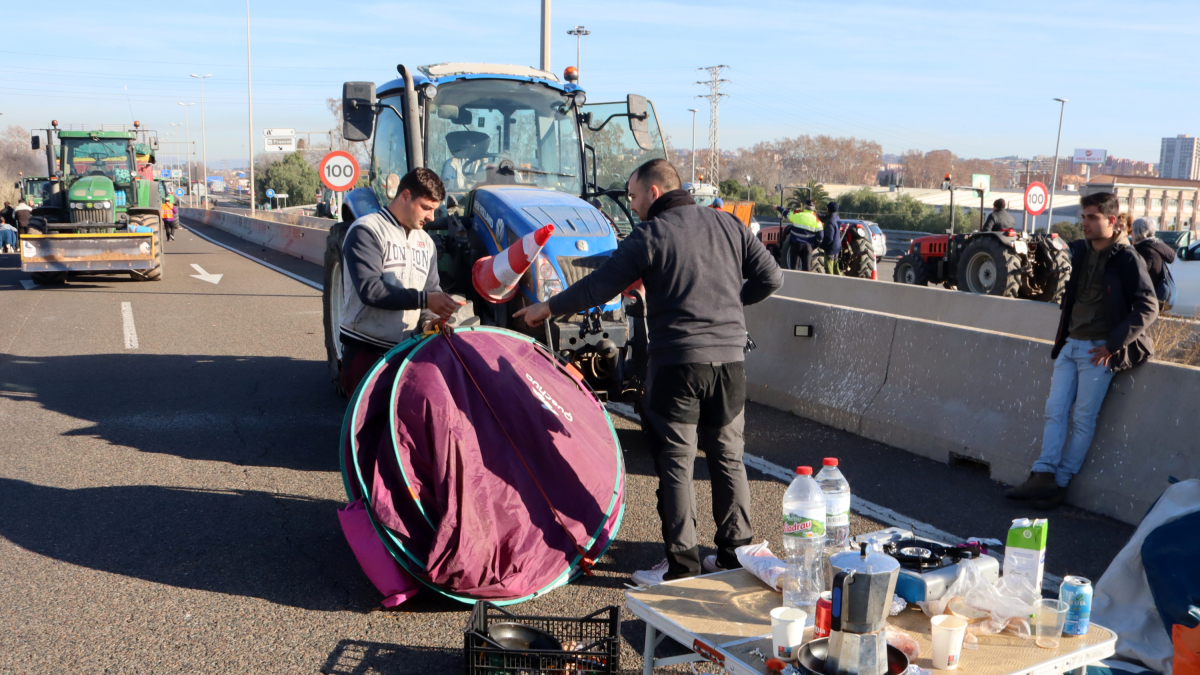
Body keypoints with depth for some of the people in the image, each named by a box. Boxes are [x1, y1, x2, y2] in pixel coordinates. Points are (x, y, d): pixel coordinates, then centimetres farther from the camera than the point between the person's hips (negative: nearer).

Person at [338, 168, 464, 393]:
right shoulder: (366, 231, -9)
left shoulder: (426, 242, 16)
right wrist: (423, 299, -28)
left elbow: (432, 290, 12)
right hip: (365, 349, -6)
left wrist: (431, 319, -12)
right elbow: (369, 289, -21)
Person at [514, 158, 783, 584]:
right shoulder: (728, 225, 9)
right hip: (730, 358, 6)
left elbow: (598, 288, -3)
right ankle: (735, 553, 22)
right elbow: (770, 277, 9)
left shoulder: (650, 235, -6)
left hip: (677, 362, -5)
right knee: (728, 457, 15)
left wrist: (550, 307, 11)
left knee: (675, 462, 3)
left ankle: (681, 564, 6)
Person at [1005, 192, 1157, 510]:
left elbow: (1147, 308, -13)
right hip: (1070, 344, 7)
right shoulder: (1080, 251, 10)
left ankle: (1060, 483, 3)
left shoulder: (1127, 259, -10)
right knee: (1055, 410, 0)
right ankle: (1043, 476, -1)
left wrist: (1113, 344, -16)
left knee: (1083, 418, -1)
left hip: (1099, 350, -7)